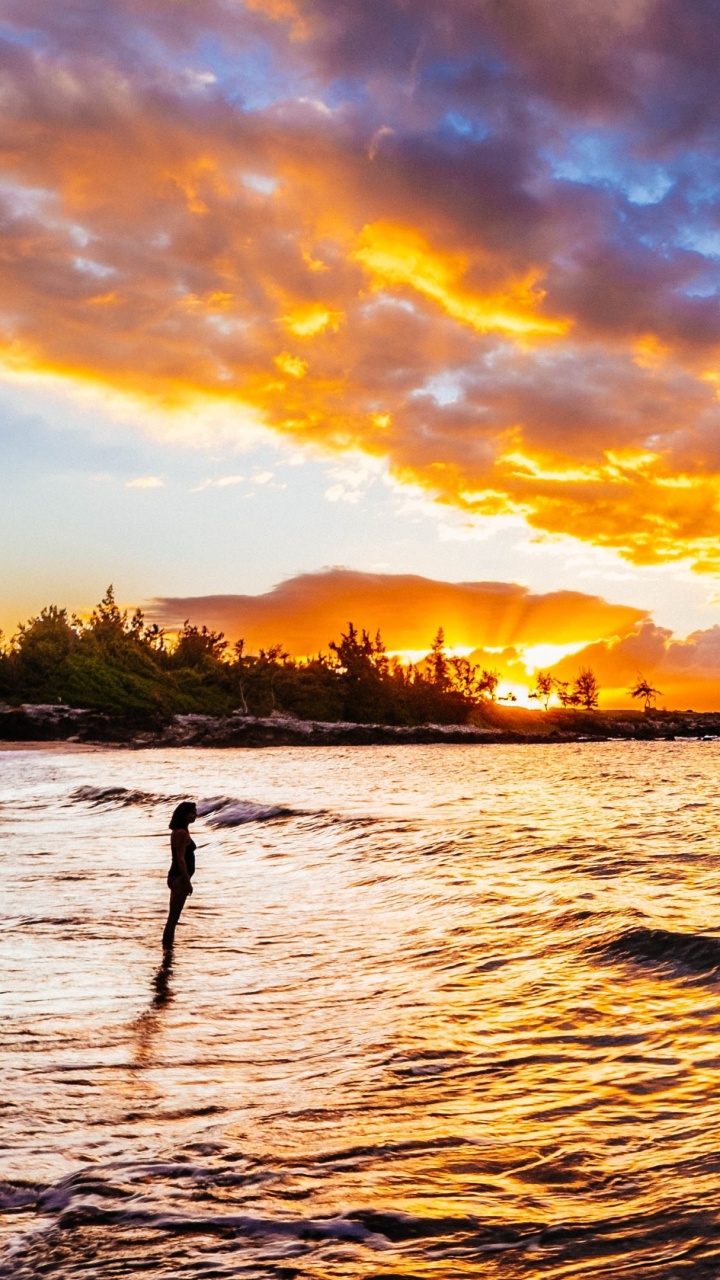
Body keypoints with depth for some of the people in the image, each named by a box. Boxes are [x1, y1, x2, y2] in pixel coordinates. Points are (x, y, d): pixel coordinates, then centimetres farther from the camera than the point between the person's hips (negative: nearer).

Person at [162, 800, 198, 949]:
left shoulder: (180, 831, 14)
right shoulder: (182, 833, -17)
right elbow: (181, 859, -20)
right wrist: (187, 882, -19)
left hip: (177, 877, 10)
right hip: (180, 878, -10)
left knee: (173, 917, 15)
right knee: (173, 917, -6)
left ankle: (168, 946, 21)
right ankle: (167, 947, -3)